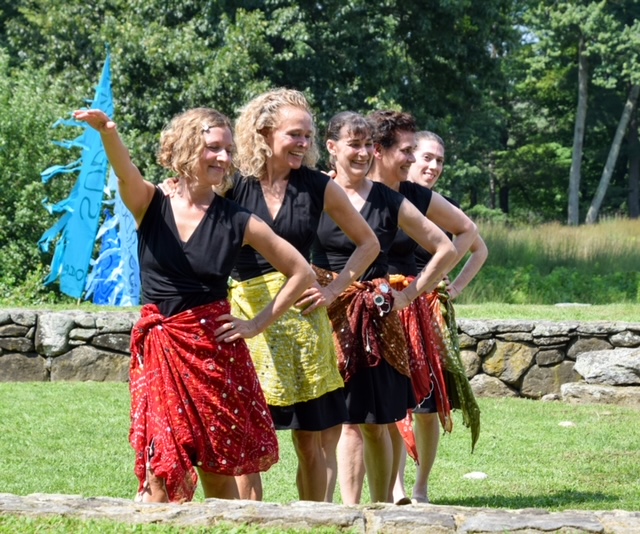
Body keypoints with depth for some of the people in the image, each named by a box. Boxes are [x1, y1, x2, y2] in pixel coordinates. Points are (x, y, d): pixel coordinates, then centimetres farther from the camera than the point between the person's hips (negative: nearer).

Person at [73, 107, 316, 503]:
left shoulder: (238, 222, 1)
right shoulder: (151, 204, 0)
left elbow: (302, 273, 7)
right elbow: (125, 172, -23)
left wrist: (258, 324, 2)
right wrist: (108, 132, -43)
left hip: (215, 348, 1)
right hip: (159, 351, 0)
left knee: (219, 472, 5)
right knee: (161, 469, -8)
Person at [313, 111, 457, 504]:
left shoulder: (389, 201, 6)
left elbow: (446, 250, 11)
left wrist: (410, 294, 5)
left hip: (376, 320, 2)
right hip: (327, 319, -2)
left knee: (376, 423, 4)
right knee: (343, 420, -3)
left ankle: (381, 509, 12)